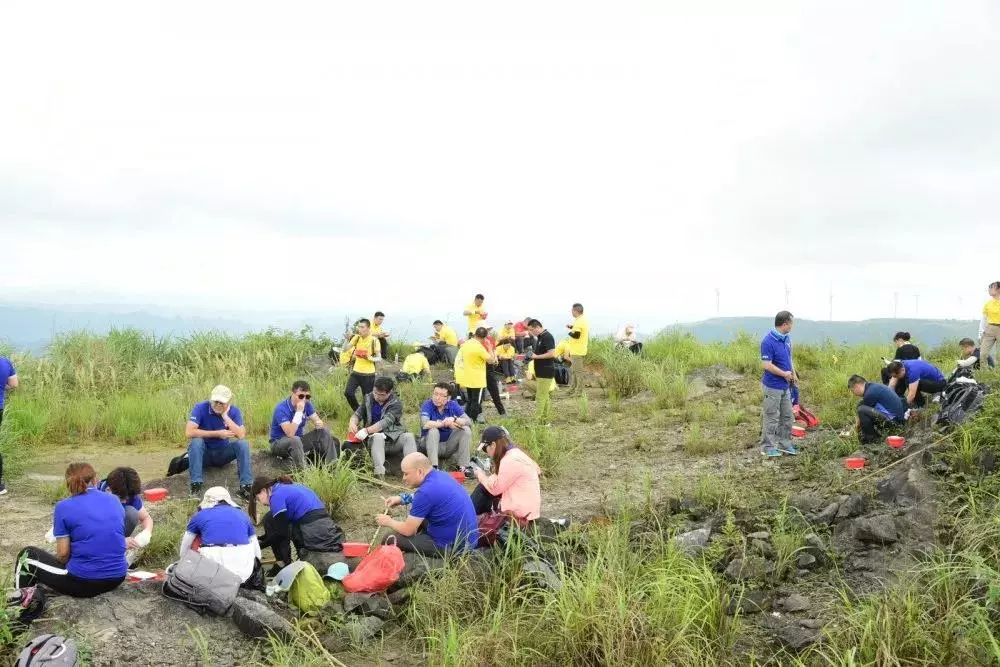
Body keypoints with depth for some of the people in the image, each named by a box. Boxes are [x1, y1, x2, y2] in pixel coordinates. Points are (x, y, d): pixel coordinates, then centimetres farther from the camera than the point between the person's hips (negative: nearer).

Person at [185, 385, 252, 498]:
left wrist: (225, 416, -27)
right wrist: (218, 433, -26)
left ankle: (246, 486, -23)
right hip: (204, 453, -1)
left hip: (223, 453, 2)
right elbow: (189, 432, -30)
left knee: (243, 443, -24)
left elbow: (242, 435, -24)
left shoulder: (234, 411, -11)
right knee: (196, 441, -32)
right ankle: (195, 484, -30)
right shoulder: (200, 408, -17)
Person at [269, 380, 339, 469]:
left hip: (299, 440, 7)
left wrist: (320, 424, -26)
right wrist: (299, 412, -37)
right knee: (295, 440, -38)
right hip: (279, 442, -7)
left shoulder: (307, 404, -5)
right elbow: (290, 434, -34)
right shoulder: (281, 409, -24)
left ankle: (332, 465, -14)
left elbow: (318, 421, -1)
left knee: (324, 431, -9)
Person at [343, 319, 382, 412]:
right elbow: (345, 350, 1)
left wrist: (370, 358, -26)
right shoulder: (357, 338, 4)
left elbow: (379, 358, -4)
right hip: (356, 372, 4)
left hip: (368, 374, -4)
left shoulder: (374, 340, -8)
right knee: (348, 392, -9)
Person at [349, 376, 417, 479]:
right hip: (374, 438, 1)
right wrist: (352, 423, -11)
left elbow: (386, 422, -19)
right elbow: (357, 414, 13)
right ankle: (379, 474, -52)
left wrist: (366, 431, -30)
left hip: (393, 439, -1)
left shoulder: (396, 403, -6)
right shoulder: (369, 399, 9)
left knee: (409, 437, -31)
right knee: (378, 437, -35)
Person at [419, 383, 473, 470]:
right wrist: (444, 423, -26)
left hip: (449, 445, 3)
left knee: (466, 429, -15)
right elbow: (424, 424, -31)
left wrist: (454, 419, -32)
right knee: (433, 430, -30)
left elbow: (469, 422, -14)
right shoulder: (428, 405, -13)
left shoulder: (453, 405, -4)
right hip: (430, 445, -3)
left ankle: (463, 467, -17)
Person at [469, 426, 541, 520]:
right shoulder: (514, 453, 8)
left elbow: (495, 488, -18)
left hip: (520, 510, -9)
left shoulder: (510, 461, -21)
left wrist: (481, 475, -3)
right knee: (485, 486, 11)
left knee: (483, 489, -3)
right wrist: (485, 476, 1)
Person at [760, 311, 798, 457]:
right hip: (773, 386, -8)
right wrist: (784, 374, -14)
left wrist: (793, 374, 5)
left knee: (788, 417, 14)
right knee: (772, 418, 1)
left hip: (785, 386, 8)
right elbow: (766, 364, -24)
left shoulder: (786, 339, 6)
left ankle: (784, 444, 25)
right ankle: (767, 447, 11)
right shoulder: (768, 341, -21)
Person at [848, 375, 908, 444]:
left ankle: (870, 438, -5)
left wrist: (857, 424, 16)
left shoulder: (870, 393, -17)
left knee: (862, 410, -23)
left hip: (894, 420, -10)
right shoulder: (873, 386, 12)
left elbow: (861, 411, -2)